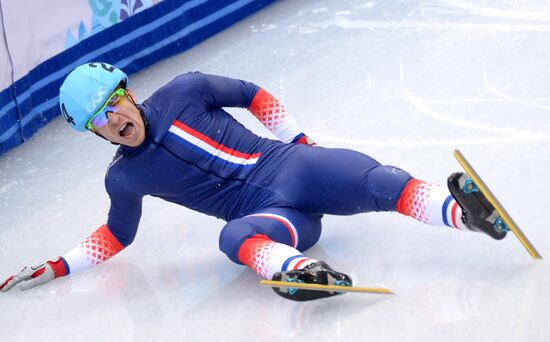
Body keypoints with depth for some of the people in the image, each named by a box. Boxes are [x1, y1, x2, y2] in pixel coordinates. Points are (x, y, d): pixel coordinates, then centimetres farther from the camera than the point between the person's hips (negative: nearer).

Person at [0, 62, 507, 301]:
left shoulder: (184, 92, 0)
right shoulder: (125, 178, 5)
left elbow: (253, 96, 12)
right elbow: (117, 236, 21)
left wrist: (300, 143, 11)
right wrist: (56, 268, 13)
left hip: (292, 167, 1)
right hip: (269, 215, -1)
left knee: (376, 183, -28)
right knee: (236, 237, -37)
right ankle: (298, 267, -66)